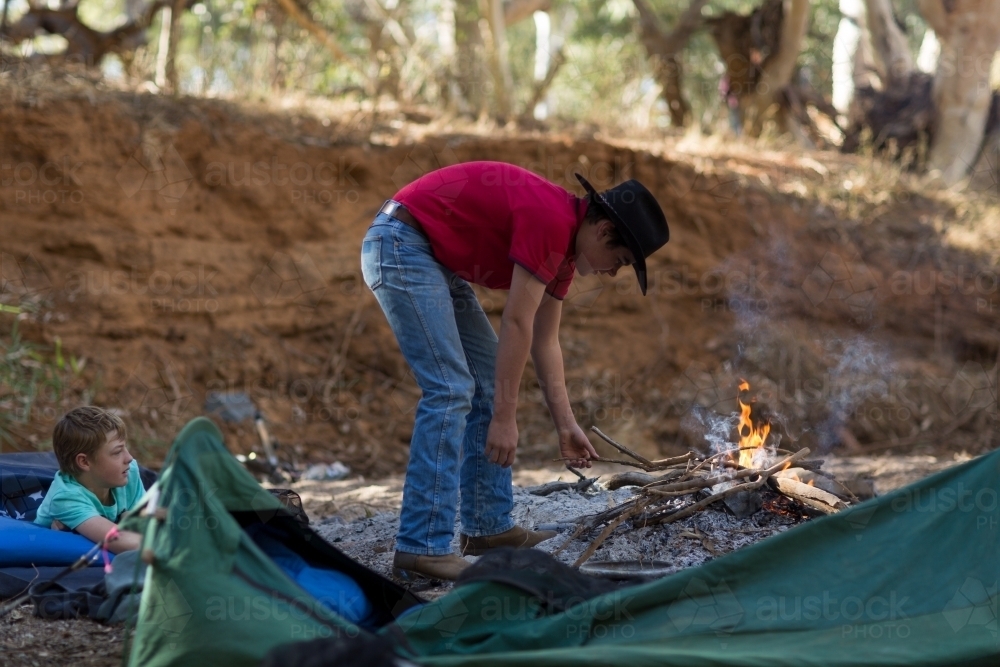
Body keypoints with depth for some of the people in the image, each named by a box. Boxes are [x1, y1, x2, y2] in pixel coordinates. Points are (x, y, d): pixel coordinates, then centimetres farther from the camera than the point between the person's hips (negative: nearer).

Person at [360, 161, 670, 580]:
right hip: (399, 244, -11)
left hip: (438, 259, 11)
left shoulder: (563, 241, 9)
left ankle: (488, 525, 16)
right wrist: (505, 418, -17)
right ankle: (421, 546, -16)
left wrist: (566, 425, 14)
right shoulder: (550, 220, -20)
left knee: (489, 380, 11)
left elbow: (545, 341, 15)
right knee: (450, 389, -16)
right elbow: (516, 324, -20)